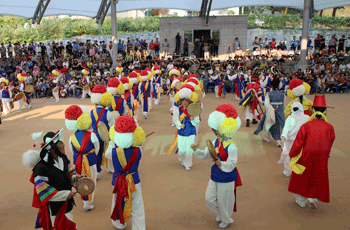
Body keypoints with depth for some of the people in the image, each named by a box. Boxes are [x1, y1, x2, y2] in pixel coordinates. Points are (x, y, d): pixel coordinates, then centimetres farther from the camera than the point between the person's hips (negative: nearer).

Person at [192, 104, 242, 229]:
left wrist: (221, 164, -49)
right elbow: (205, 155, 6)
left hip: (227, 177, -7)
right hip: (215, 175, 7)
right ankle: (220, 213, 46)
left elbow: (231, 164, -30)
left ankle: (226, 220, 42)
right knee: (209, 198, 15)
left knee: (223, 201, 12)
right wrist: (196, 150, -12)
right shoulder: (215, 142, -1)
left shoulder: (231, 146, -25)